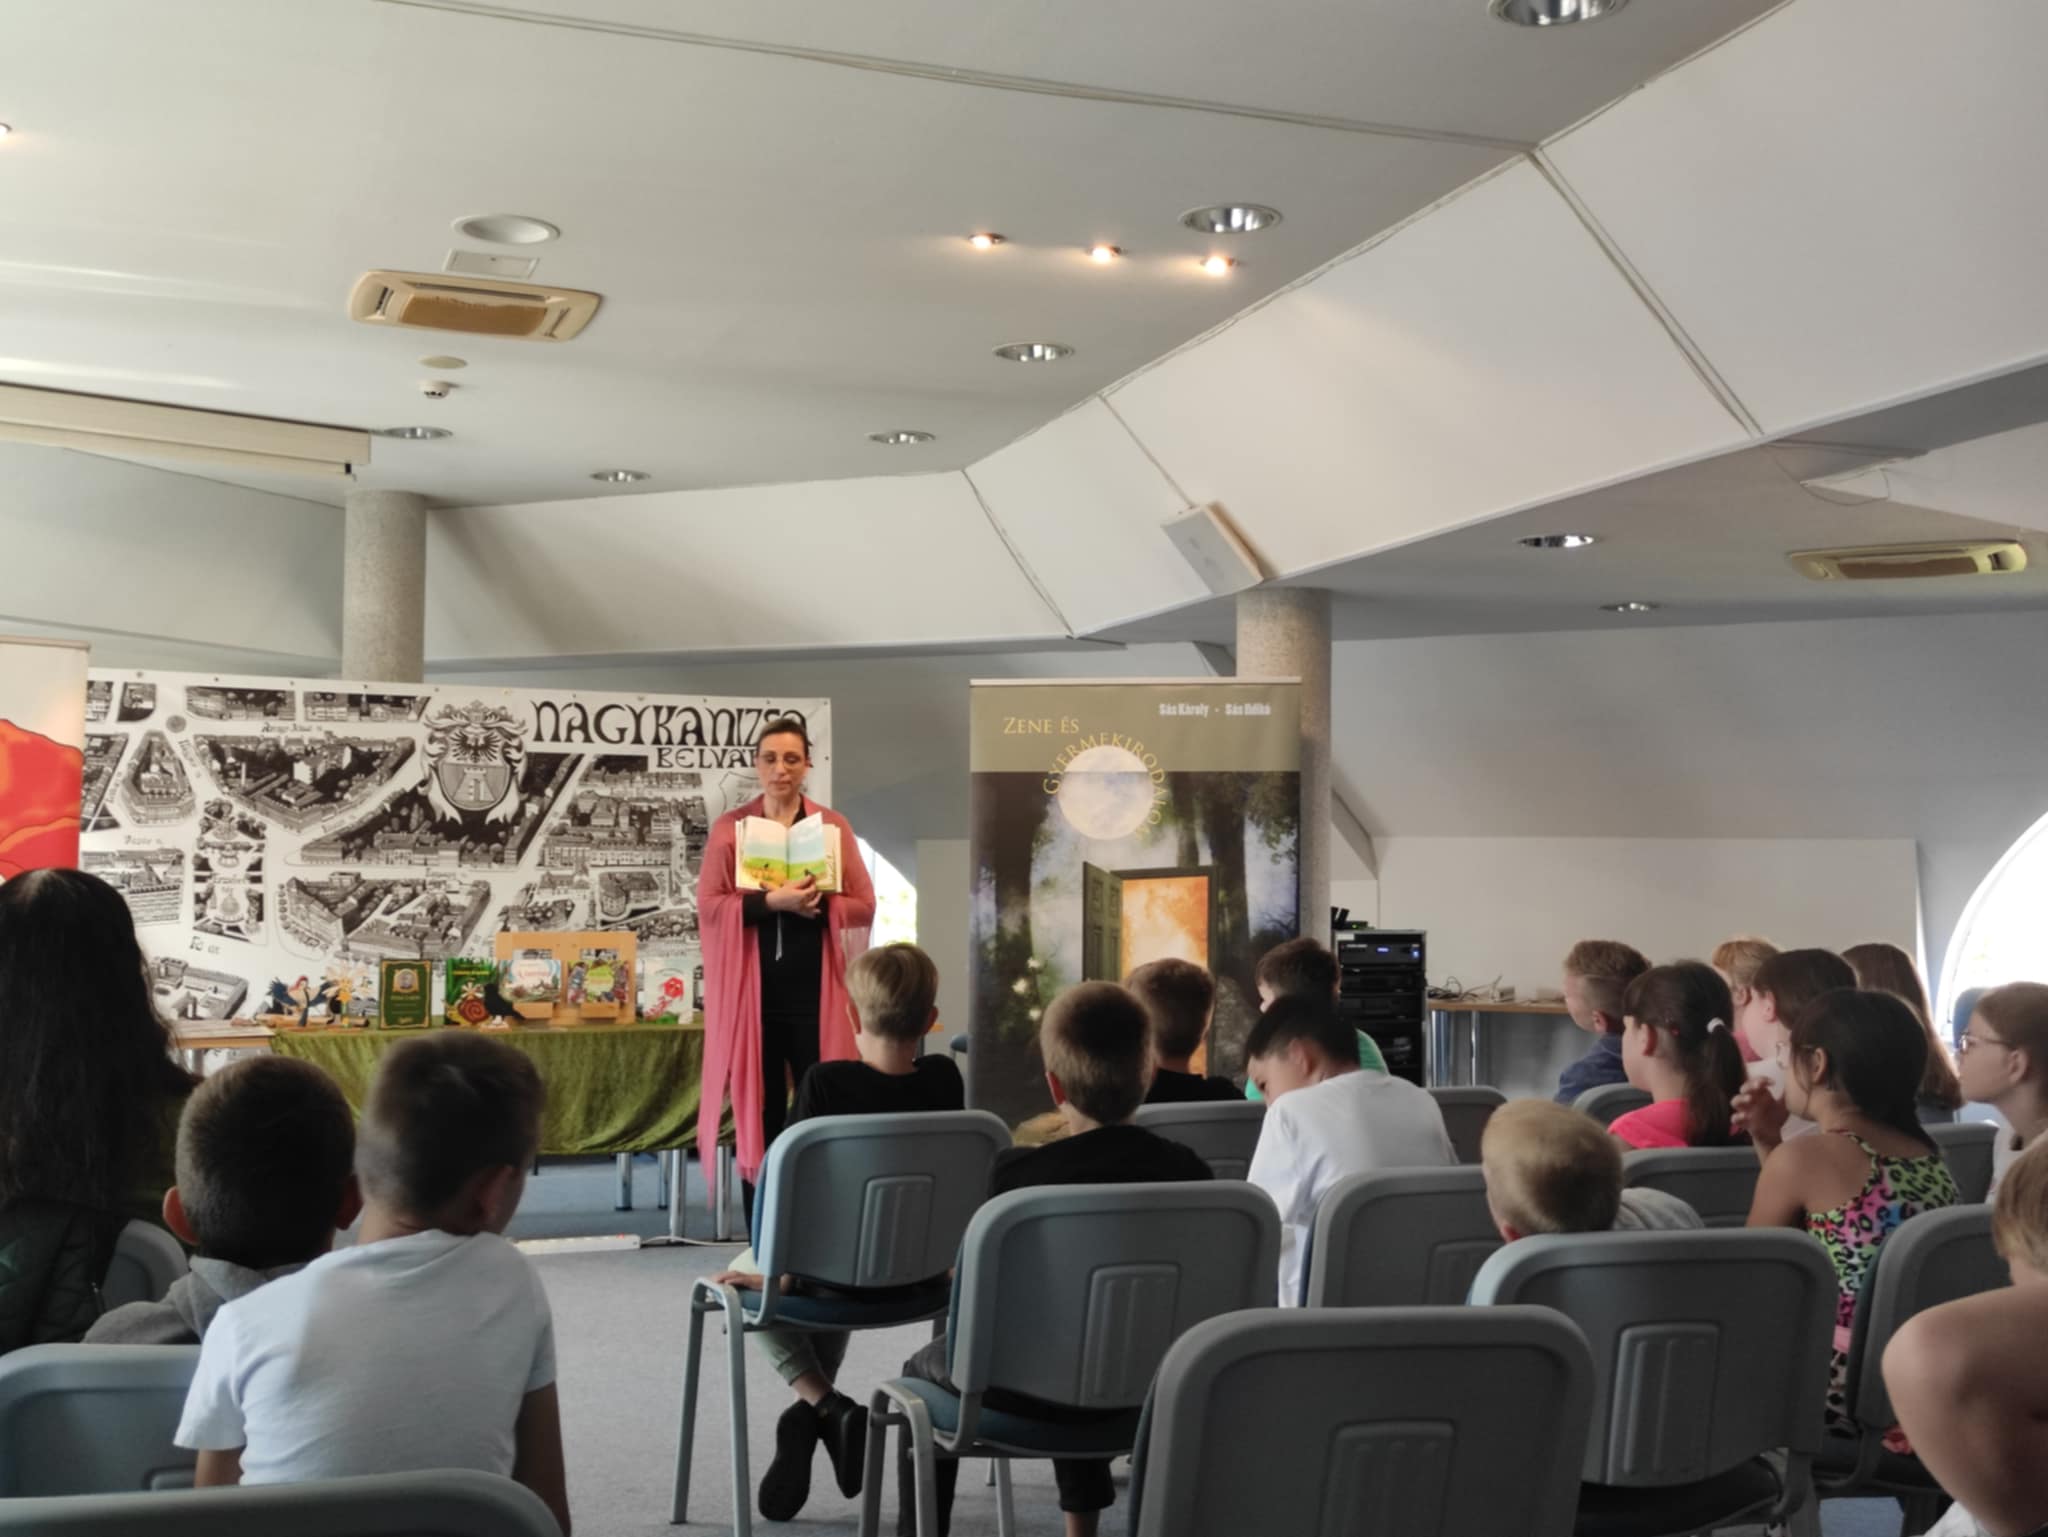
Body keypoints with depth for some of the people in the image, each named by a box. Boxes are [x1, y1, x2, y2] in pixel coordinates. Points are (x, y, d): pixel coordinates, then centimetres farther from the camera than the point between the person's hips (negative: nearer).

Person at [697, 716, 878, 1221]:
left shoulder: (833, 826, 8)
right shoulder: (729, 828, 6)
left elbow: (865, 906, 4)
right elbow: (708, 906, -3)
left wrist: (820, 903, -15)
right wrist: (770, 902, -17)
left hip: (814, 986, 0)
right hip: (751, 985, 0)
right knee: (757, 1110, 2)